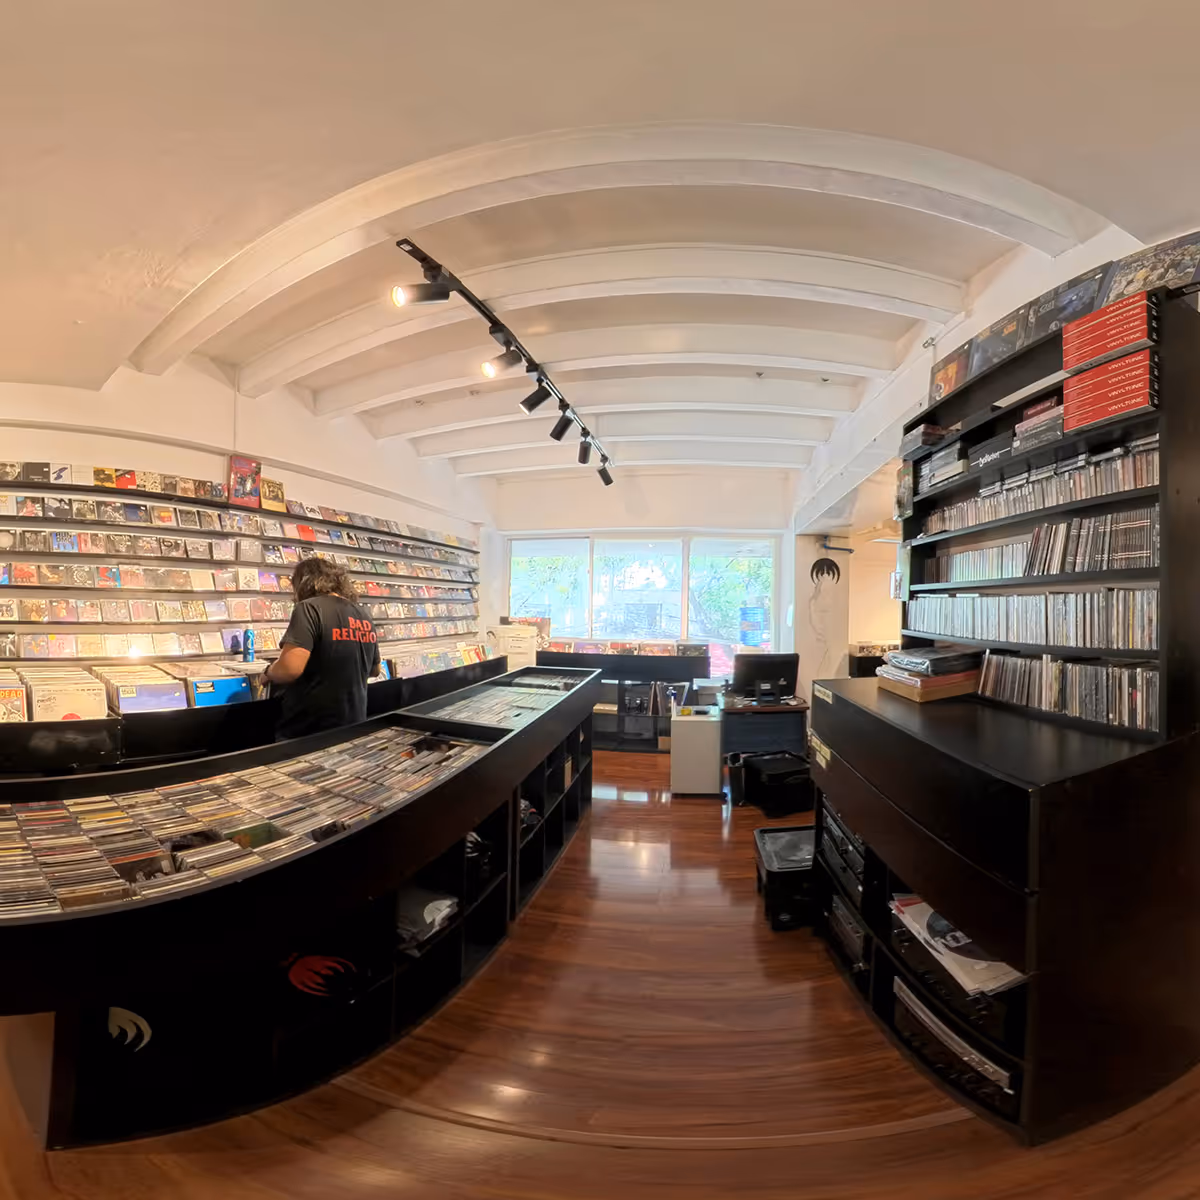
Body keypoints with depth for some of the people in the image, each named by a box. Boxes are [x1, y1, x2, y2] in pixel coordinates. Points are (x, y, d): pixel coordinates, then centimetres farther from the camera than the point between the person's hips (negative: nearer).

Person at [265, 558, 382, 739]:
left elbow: (290, 668, -24)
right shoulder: (364, 618, 8)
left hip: (307, 732, -6)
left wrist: (269, 672, -3)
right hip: (353, 728, 6)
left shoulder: (310, 608, -14)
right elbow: (374, 670, 19)